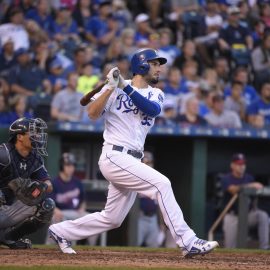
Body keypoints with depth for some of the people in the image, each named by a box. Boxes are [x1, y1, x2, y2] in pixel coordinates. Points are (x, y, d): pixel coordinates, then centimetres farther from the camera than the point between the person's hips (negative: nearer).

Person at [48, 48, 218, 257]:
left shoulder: (156, 94, 13)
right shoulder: (115, 89, -2)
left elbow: (153, 109, -11)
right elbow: (93, 113, -14)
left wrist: (125, 87, -18)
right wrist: (111, 88, -22)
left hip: (132, 162, 8)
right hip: (115, 157, -8)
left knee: (112, 219, 12)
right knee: (161, 184, -22)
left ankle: (61, 231, 29)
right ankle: (188, 242, -23)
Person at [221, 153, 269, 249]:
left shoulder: (249, 178, 6)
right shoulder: (226, 179, -7)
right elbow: (234, 190, -28)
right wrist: (251, 185, -42)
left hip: (248, 214, 2)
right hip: (232, 216, -2)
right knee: (230, 248, -16)